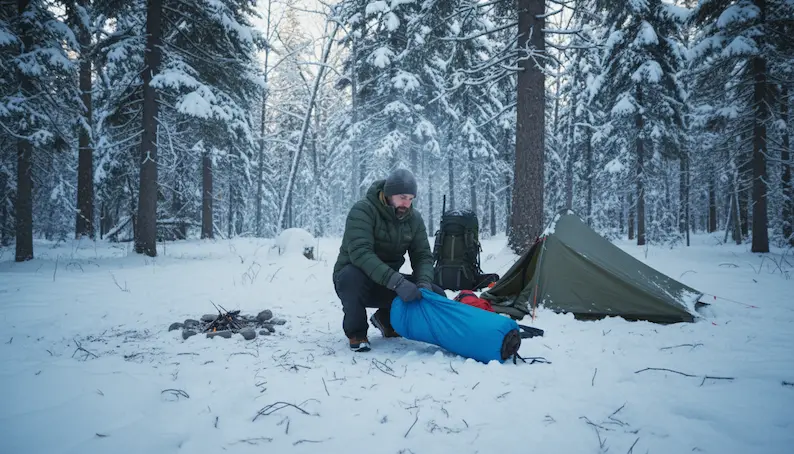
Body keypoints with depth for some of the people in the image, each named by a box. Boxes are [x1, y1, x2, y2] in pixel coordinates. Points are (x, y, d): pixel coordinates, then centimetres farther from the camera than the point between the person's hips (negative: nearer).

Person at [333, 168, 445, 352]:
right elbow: (360, 253, -34)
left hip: (388, 284, 5)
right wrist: (397, 282, -44)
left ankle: (387, 319, 13)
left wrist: (424, 283, -27)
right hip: (354, 277, -5)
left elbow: (423, 256, -4)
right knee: (351, 276, -40)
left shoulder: (414, 218, -2)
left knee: (436, 295, -14)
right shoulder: (363, 210, -21)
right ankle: (356, 331, -10)